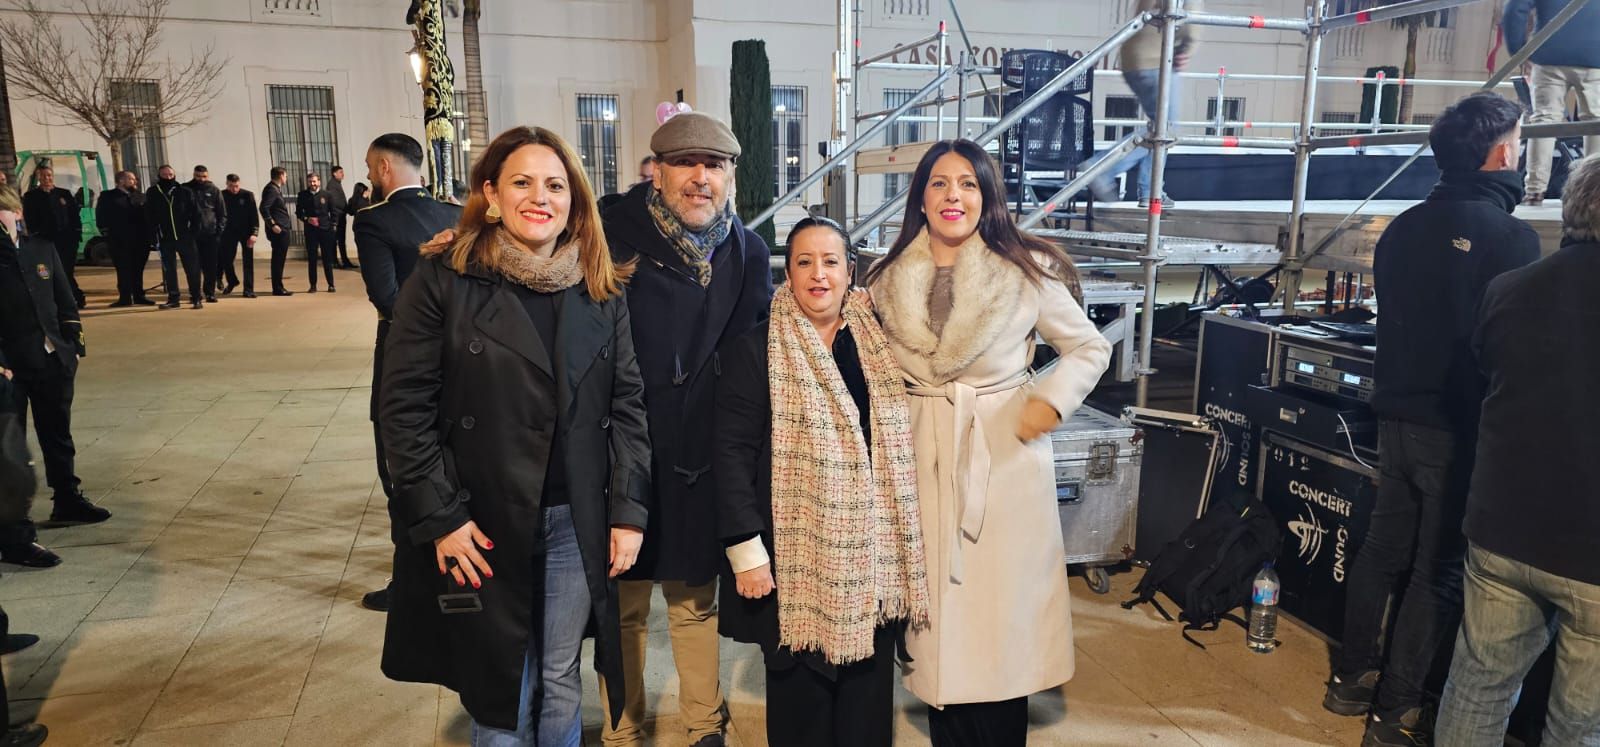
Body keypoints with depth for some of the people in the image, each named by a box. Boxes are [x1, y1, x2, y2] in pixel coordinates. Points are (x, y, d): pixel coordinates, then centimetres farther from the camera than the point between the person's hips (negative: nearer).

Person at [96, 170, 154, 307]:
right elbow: (101, 215, 1)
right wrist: (105, 231, -8)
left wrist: (149, 233, -2)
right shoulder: (108, 196, 4)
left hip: (141, 239, 3)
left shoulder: (140, 196, 14)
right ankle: (125, 297, 5)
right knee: (123, 269, 1)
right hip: (120, 240, -3)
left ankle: (139, 296, 14)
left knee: (138, 269, 7)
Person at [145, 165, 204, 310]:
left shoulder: (185, 192, 1)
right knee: (168, 269, 7)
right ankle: (173, 298, 14)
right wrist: (154, 233, -2)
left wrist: (194, 230, -8)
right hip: (165, 238, 2)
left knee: (192, 268, -1)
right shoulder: (152, 193, 4)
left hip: (185, 237, -2)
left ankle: (196, 298, 6)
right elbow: (149, 215, 6)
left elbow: (196, 213, 0)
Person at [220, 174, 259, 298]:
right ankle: (232, 281, 30)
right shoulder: (222, 195, 1)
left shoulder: (247, 195, -4)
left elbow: (254, 215, -7)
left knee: (248, 262, -2)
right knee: (225, 260, 4)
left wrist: (254, 233, -16)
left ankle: (248, 289, 2)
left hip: (246, 233, -2)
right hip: (229, 233, 2)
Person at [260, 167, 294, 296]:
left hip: (282, 230, 10)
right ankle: (278, 288, -3)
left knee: (279, 259, 14)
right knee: (278, 259, -6)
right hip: (278, 230, -10)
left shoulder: (276, 189, 17)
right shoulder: (271, 189, -13)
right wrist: (272, 225, -22)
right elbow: (264, 208, -23)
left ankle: (278, 287, 20)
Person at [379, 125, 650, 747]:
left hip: (577, 525, 3)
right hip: (484, 527, -2)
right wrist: (441, 517, -11)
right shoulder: (442, 279, -7)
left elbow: (627, 404, 4)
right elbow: (405, 408, -7)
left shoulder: (601, 289, 4)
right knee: (499, 696, 11)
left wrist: (628, 511, -2)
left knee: (561, 686, 16)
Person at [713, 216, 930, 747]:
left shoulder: (878, 344, 9)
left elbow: (898, 446, 14)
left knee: (868, 691, 13)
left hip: (875, 555, 4)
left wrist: (901, 536, 12)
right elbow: (731, 453, -9)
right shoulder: (754, 351, -5)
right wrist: (745, 549, -15)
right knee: (801, 693, 9)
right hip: (798, 555, -4)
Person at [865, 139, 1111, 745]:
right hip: (922, 452, 2)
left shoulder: (1026, 272, -4)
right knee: (937, 609, 8)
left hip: (1006, 450, -2)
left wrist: (1052, 399, -10)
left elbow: (1091, 348, 5)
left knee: (1002, 609, 3)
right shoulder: (889, 280, 4)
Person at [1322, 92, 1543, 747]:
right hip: (1462, 430, -6)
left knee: (1382, 549, 16)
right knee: (1438, 572, 4)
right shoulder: (1510, 237, -16)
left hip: (1398, 417, 6)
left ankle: (1353, 678, 28)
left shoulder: (1404, 228, 4)